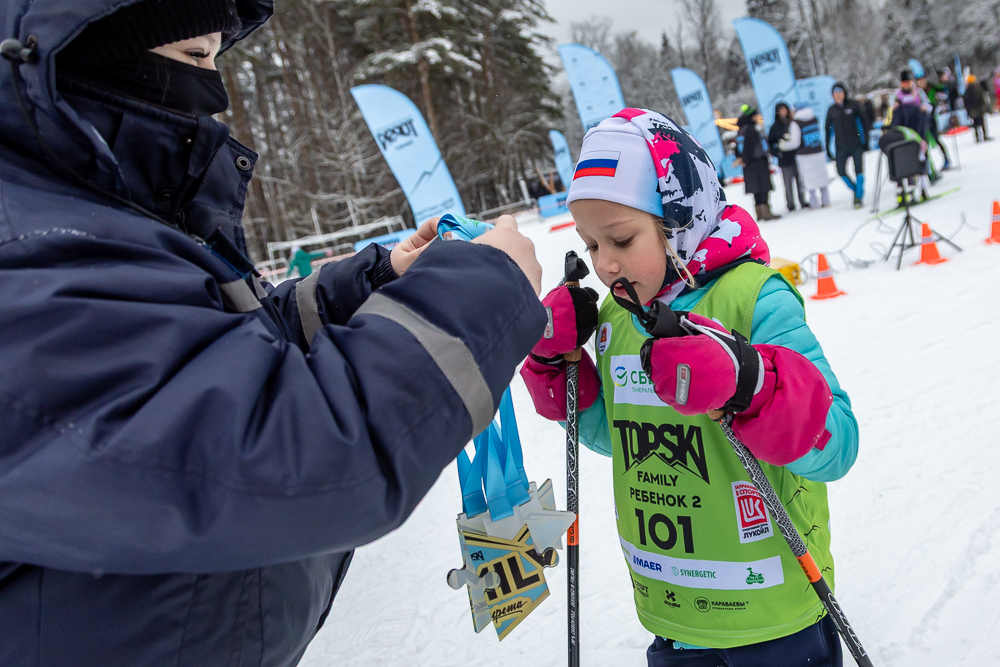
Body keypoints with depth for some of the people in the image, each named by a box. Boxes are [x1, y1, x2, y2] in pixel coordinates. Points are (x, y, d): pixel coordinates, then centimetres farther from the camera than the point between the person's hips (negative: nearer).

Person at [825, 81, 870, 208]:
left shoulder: (853, 105, -2)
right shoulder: (832, 110, 4)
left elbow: (865, 121, 2)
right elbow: (828, 129, 10)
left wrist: (866, 140, -4)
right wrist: (828, 148, 7)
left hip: (856, 145, -2)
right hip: (841, 147, 2)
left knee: (859, 170, -6)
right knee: (841, 171, -6)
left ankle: (859, 197, 5)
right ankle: (856, 190, 17)